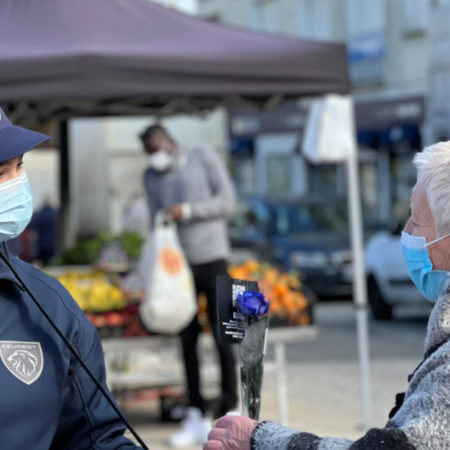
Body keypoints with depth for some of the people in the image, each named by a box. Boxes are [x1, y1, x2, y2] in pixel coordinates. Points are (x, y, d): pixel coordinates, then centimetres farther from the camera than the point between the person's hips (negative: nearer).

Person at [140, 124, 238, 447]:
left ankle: (229, 414, 2)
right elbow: (157, 222, 10)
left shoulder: (205, 159, 0)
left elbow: (228, 201, -7)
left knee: (222, 337, -4)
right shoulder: (152, 177, 11)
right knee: (187, 340, 2)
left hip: (211, 258, -4)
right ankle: (197, 417, 7)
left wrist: (188, 210, -16)